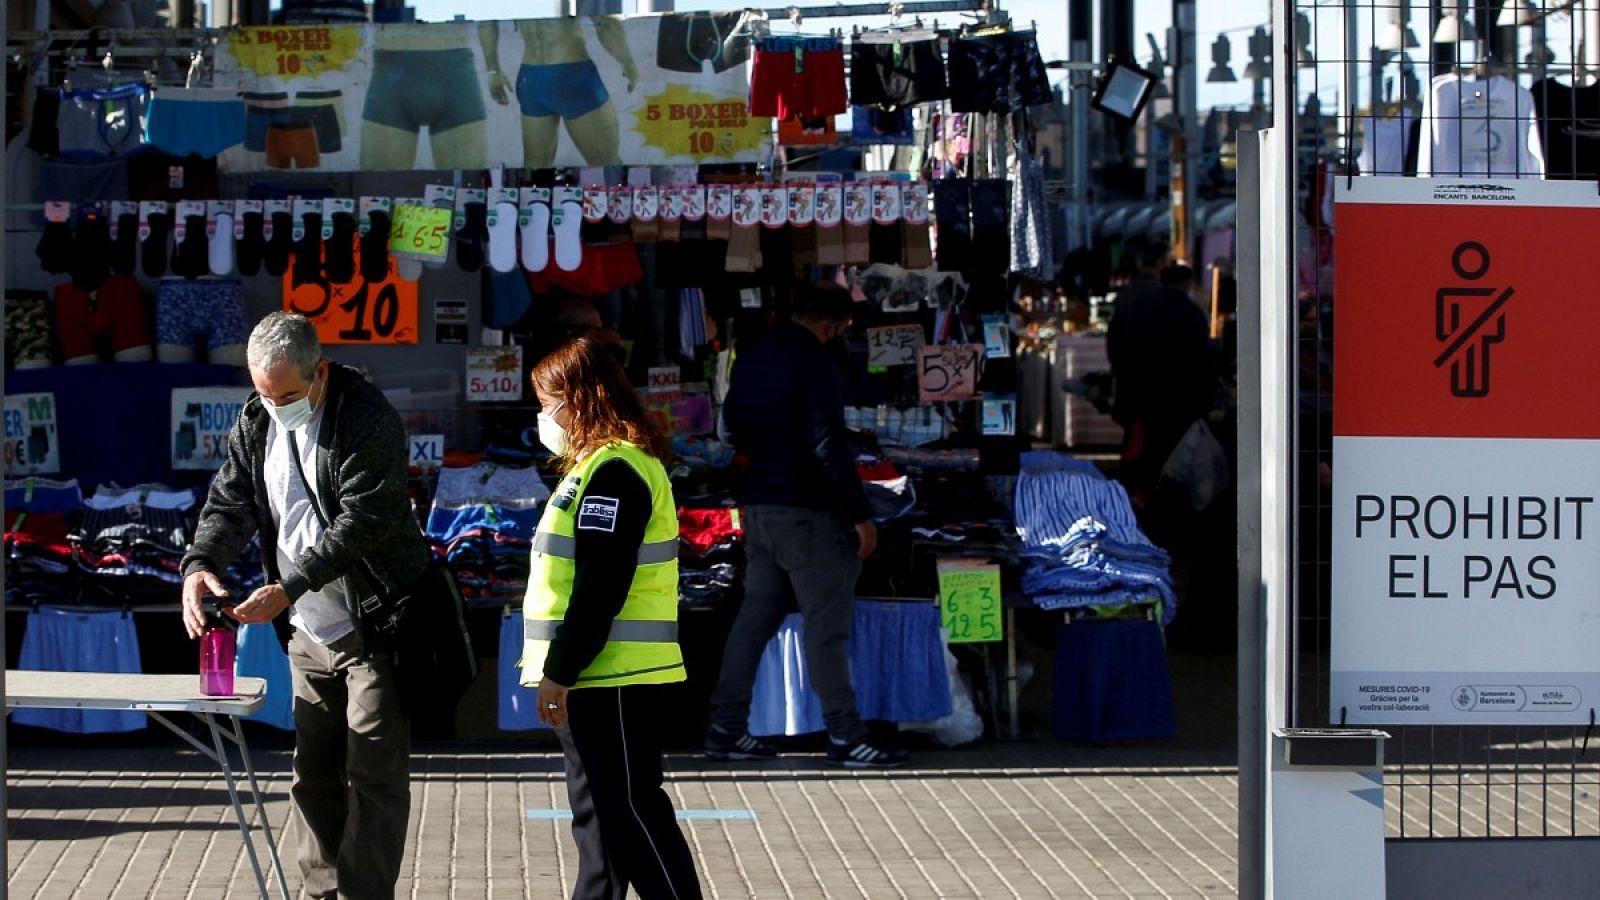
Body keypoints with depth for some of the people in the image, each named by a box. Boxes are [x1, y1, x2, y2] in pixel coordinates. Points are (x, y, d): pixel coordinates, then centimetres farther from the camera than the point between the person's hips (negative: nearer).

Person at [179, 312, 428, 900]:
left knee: (374, 774, -5)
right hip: (310, 632, 7)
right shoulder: (255, 423, 4)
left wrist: (288, 588, -29)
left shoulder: (368, 420, -18)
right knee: (313, 775, 12)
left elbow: (361, 520, -24)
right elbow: (230, 503, 2)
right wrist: (200, 566, -19)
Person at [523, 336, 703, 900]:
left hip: (615, 678, -11)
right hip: (599, 678, 11)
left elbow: (598, 588, -21)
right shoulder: (597, 464, 17)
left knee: (629, 811, -8)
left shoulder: (614, 471, -16)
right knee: (598, 811, 14)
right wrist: (560, 670, 20)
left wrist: (559, 671, -19)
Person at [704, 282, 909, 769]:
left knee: (755, 616, 13)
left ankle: (726, 728, 14)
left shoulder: (753, 359, 10)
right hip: (806, 511, -8)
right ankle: (844, 736, -1)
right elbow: (829, 446, -22)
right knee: (826, 624, -4)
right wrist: (859, 514, -17)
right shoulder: (813, 364, -18)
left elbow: (734, 427, 21)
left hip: (760, 505, 8)